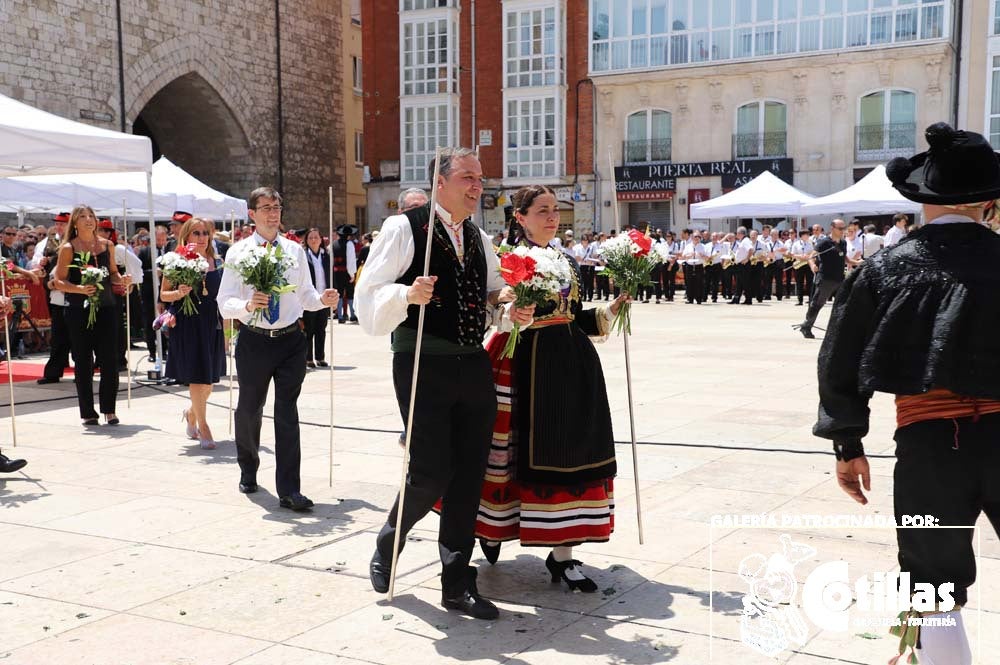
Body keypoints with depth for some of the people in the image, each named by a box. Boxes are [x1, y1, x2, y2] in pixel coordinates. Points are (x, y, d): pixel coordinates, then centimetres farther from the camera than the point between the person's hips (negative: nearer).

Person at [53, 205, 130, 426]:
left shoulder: (107, 245, 8)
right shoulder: (68, 248, -2)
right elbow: (59, 281, -5)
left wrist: (121, 279, -4)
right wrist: (80, 289, -23)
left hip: (105, 308, 3)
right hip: (78, 310, -2)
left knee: (109, 360, -1)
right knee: (83, 362, 3)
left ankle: (109, 410, 10)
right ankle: (88, 412, 12)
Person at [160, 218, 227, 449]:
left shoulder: (218, 263, 9)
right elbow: (163, 294, 0)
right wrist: (179, 293, -18)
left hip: (212, 325, 4)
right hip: (188, 324, -4)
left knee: (209, 380, 9)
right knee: (198, 377, -5)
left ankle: (192, 413, 36)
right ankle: (203, 426, 6)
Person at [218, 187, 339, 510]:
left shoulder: (295, 250, 5)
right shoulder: (238, 252, -3)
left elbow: (305, 295, 10)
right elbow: (225, 303, -6)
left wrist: (322, 299, -11)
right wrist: (248, 305, -27)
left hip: (291, 339, 1)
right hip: (254, 341, -1)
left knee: (287, 411, -1)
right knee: (249, 408, 14)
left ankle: (289, 489, 1)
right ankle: (248, 470, 40)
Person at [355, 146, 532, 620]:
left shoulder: (479, 239, 16)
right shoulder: (404, 229, -5)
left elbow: (493, 293, 25)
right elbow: (369, 295, -8)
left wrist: (514, 311, 4)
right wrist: (407, 294, -27)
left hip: (474, 367, 7)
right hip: (423, 366, -6)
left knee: (470, 475, 7)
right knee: (432, 471, -8)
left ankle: (457, 584, 18)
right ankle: (388, 543, 23)